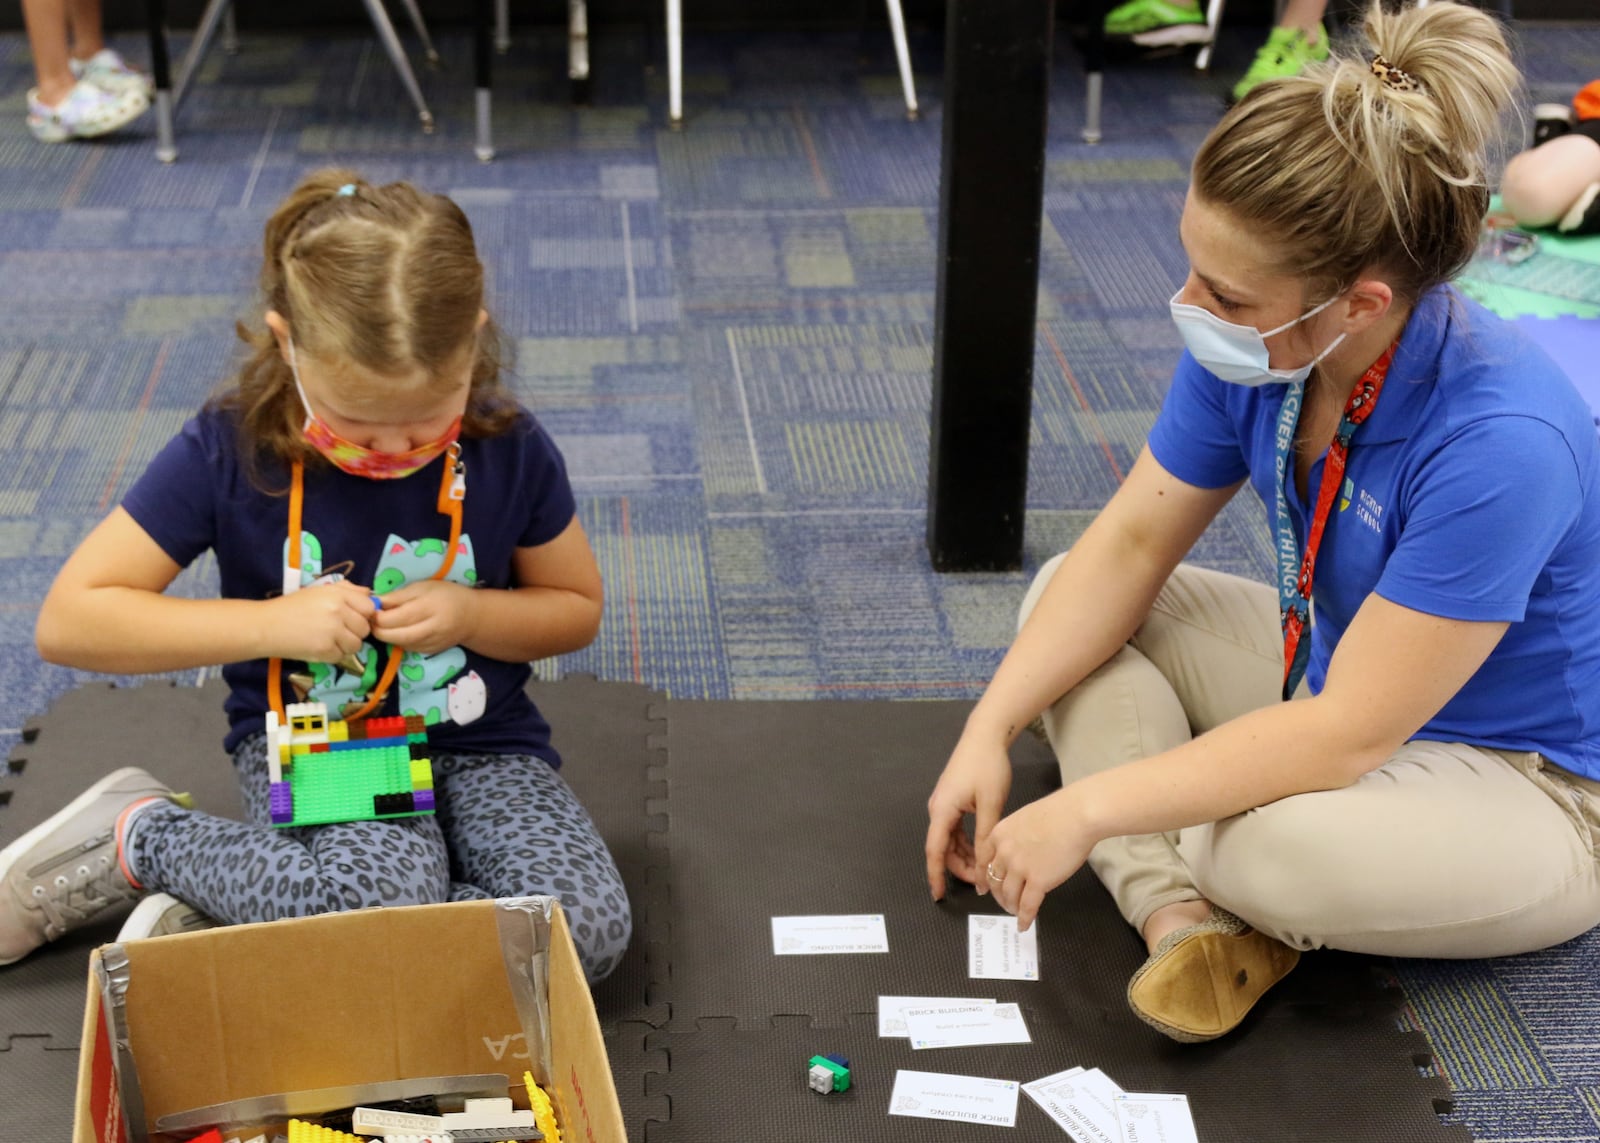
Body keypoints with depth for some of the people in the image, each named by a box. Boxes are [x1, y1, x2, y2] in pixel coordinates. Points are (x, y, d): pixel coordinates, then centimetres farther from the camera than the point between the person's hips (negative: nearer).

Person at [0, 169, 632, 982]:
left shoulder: (509, 450, -10)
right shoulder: (229, 452, -14)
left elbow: (577, 610, 6)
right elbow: (68, 621, -12)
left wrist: (470, 614, -16)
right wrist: (271, 622, -21)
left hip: (478, 743, 4)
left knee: (590, 927, -23)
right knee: (390, 890, -36)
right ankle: (138, 833, -6)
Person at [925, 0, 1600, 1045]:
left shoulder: (1501, 443, -36)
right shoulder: (1253, 349, -15)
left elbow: (1344, 735, -32)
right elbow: (1132, 543, -3)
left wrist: (1087, 809, -29)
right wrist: (990, 730, -12)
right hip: (1339, 678, 8)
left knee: (1282, 847, -38)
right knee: (1059, 597, -2)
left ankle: (1195, 872, 0)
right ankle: (1181, 914, -19)